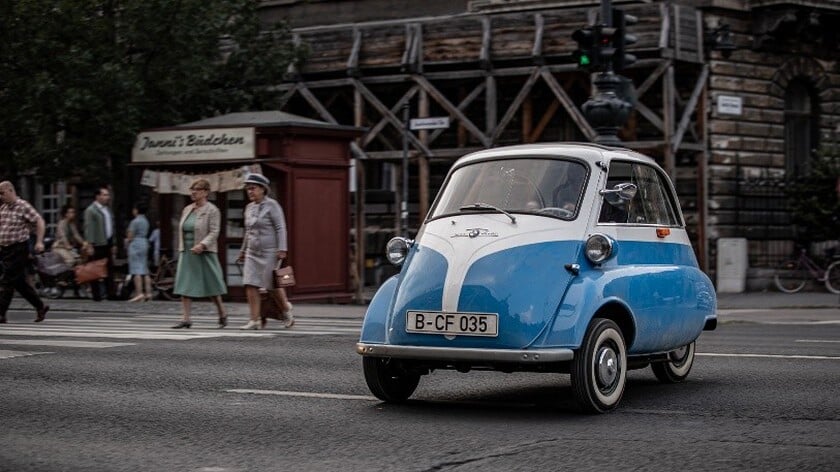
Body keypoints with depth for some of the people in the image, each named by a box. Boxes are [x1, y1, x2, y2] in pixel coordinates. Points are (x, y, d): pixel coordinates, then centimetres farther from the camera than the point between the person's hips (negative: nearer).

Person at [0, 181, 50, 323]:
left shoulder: (23, 206, -10)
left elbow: (40, 222, -11)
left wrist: (39, 242, -19)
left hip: (18, 249, -7)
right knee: (19, 282, 12)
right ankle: (40, 307, 21)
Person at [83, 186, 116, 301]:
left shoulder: (107, 209, 18)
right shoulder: (91, 210, -7)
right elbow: (89, 229, -13)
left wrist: (112, 243, 17)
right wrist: (90, 245, -19)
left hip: (107, 244, 7)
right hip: (97, 245, -7)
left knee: (110, 269, 5)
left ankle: (110, 293, 8)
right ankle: (96, 295, 4)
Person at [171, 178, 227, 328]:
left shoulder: (212, 211, -6)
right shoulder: (187, 210, 13)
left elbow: (214, 232, -14)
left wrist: (202, 245, -27)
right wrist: (181, 249, 14)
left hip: (204, 254, -6)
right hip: (187, 254, 6)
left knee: (211, 286, 3)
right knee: (184, 287, -4)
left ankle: (222, 315, 20)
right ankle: (185, 319, -5)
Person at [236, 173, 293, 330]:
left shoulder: (271, 205, -7)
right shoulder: (249, 207, 13)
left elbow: (280, 228, -11)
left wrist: (282, 249, -18)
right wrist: (243, 250, 23)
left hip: (269, 252, -6)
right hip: (252, 253, 6)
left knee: (272, 285, -1)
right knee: (250, 285, -5)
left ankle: (286, 310, 25)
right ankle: (255, 320, -5)